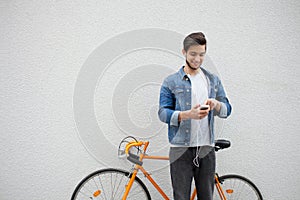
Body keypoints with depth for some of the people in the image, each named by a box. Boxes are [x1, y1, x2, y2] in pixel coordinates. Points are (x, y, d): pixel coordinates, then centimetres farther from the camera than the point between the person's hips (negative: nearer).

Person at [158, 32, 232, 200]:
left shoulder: (214, 80, 11)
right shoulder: (171, 82, 1)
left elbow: (227, 110, 9)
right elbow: (163, 113, -6)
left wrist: (216, 104, -14)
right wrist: (188, 114, -23)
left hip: (206, 149, 3)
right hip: (181, 148, -3)